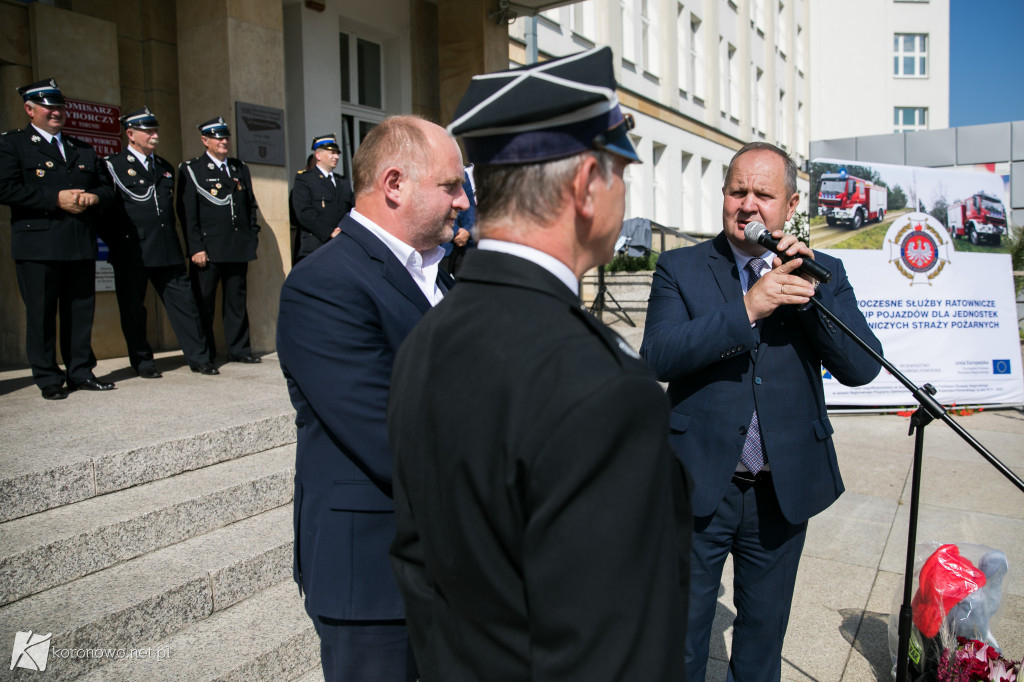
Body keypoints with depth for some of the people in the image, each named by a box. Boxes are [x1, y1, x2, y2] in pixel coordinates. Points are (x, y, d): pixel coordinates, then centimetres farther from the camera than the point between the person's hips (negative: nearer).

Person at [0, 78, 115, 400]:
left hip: (81, 246, 5)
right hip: (38, 246, -5)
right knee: (41, 314, 0)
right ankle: (48, 379, 9)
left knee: (81, 312, 8)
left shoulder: (83, 149, 21)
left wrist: (94, 197, -3)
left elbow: (106, 186, 20)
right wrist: (56, 199, -15)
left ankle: (81, 372, 17)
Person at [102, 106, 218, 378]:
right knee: (133, 310, 4)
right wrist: (117, 245, -6)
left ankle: (199, 358, 7)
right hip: (131, 252, -4)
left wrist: (171, 241, 16)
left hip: (167, 251, 4)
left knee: (184, 303, 2)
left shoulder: (165, 167, 18)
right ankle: (143, 363, 15)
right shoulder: (114, 165, 1)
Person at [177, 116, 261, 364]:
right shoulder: (191, 170, 1)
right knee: (204, 303, 1)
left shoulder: (240, 168, 17)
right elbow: (187, 213, -5)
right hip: (208, 248, -4)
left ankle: (239, 349, 17)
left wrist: (252, 236, 8)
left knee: (237, 299, 9)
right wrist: (196, 248, -12)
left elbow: (251, 205, 19)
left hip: (239, 248, 5)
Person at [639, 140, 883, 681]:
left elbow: (862, 368, -9)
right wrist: (747, 308, -27)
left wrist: (811, 289, -21)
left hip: (784, 492, 2)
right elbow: (657, 356, -19)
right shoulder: (680, 269, -4)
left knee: (763, 637, 23)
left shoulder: (822, 273, 2)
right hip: (699, 488, -2)